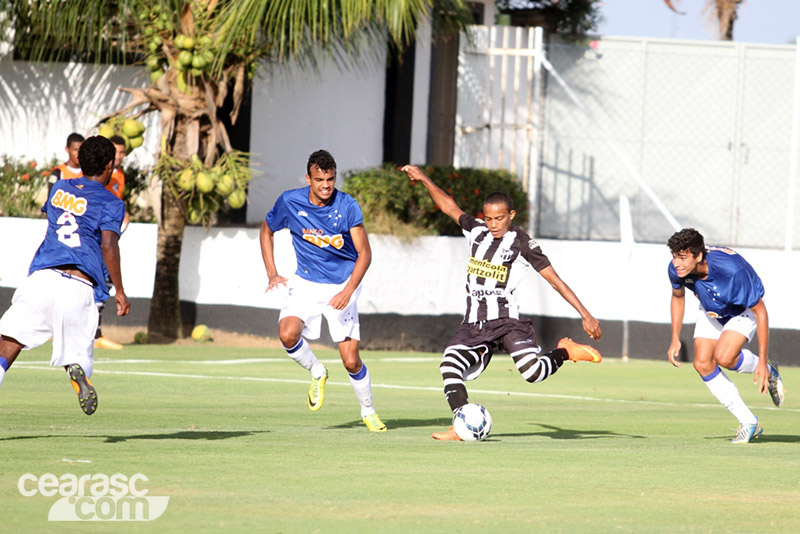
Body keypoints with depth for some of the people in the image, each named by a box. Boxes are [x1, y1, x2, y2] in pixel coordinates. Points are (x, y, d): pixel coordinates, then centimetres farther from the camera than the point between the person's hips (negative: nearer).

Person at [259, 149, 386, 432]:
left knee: (351, 361, -6)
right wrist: (272, 273, 1)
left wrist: (348, 290, -22)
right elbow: (267, 230, 11)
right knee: (288, 334, -26)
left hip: (342, 286, -2)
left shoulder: (347, 206, -14)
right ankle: (317, 373, 5)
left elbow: (364, 253, -10)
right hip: (306, 284, 2)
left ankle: (369, 411, 20)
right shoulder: (290, 202, -9)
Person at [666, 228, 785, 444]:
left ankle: (768, 370, 4)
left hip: (744, 310, -6)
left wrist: (762, 362, -30)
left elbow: (759, 311, -31)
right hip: (711, 311, 6)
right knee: (702, 363, -11)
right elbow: (678, 296, 2)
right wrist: (675, 339, -2)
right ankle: (749, 423, 1)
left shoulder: (732, 270, -42)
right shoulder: (676, 269, -25)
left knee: (724, 357, -29)